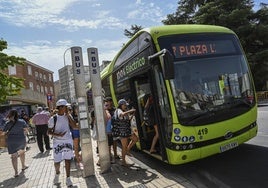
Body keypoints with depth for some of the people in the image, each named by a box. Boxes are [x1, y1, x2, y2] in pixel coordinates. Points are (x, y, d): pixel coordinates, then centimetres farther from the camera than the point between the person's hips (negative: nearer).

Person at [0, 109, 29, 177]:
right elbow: (26, 130, -1)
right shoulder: (22, 121, -4)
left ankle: (16, 172, 4)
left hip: (11, 141, -1)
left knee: (14, 156, 5)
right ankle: (23, 166, 38)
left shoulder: (8, 123, -6)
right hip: (21, 140, 1)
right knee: (22, 152, 25)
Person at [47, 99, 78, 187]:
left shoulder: (67, 116, 0)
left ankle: (68, 178, 21)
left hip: (68, 141, 2)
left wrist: (68, 115, -12)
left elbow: (74, 126, -9)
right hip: (57, 142, -2)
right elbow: (49, 131, -4)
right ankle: (57, 173, 36)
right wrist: (57, 134, -23)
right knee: (57, 161, 3)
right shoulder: (53, 119, -9)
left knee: (68, 159, 6)